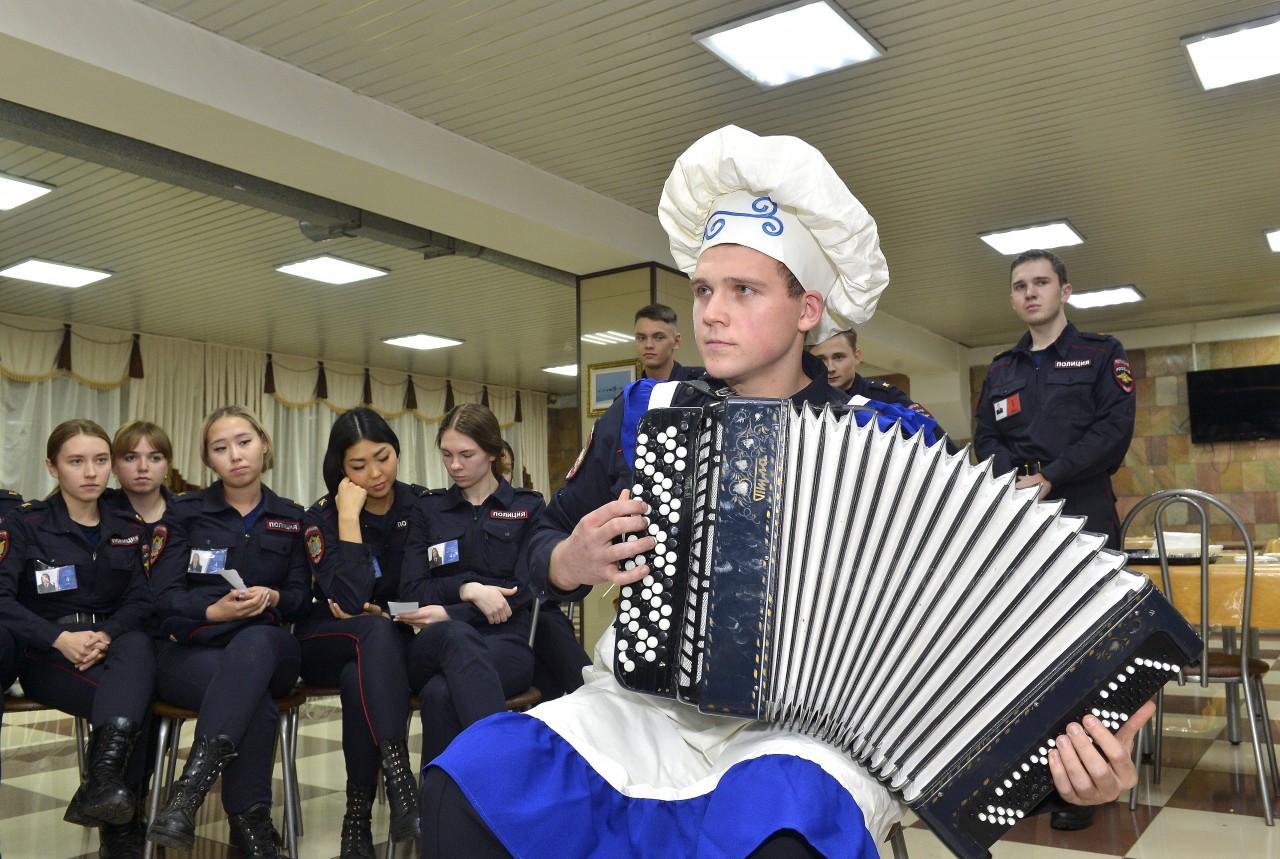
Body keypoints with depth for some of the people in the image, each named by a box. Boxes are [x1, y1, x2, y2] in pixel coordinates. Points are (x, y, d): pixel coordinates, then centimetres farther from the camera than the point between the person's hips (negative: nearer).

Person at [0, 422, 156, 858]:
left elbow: (140, 599, 4)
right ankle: (123, 823, -28)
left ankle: (102, 780, -47)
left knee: (138, 645, -36)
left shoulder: (129, 528, 14)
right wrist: (60, 638, -23)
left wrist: (108, 635, -17)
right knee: (132, 699, -32)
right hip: (47, 655, -3)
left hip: (115, 647, 3)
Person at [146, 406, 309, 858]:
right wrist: (213, 611, -19)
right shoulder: (185, 513, 10)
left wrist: (272, 598, -14)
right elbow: (164, 596, 1)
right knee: (255, 700, -37)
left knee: (255, 641, -40)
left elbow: (302, 596, 9)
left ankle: (189, 790, -47)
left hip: (267, 647, 1)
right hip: (193, 650, -1)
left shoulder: (291, 518, 15)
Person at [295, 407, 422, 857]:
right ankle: (400, 783, -46)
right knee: (376, 631, -37)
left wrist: (388, 612, -17)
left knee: (359, 681, -36)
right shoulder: (322, 516, -9)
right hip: (329, 645, -1)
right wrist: (349, 517, -25)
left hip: (392, 644, 1)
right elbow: (350, 601, -24)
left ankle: (359, 816, -24)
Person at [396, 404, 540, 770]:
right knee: (458, 637, -40)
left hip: (509, 640, -1)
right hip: (438, 646, 1)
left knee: (441, 694, -38)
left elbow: (524, 593, 0)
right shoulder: (429, 509, 18)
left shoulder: (528, 507, 11)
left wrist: (449, 613, -13)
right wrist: (468, 590, -13)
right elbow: (411, 590, 7)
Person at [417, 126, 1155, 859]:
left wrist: (1066, 741, -18)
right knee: (465, 787, -22)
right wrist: (567, 563, -6)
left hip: (810, 723, -2)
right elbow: (547, 541, 18)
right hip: (646, 708, 3)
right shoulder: (642, 419, 6)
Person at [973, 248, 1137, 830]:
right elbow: (986, 440, 9)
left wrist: (1050, 477, -16)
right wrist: (1013, 481, -12)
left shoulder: (1102, 355, 8)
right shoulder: (1001, 371, 18)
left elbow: (1113, 430, -5)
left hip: (1082, 519, -3)